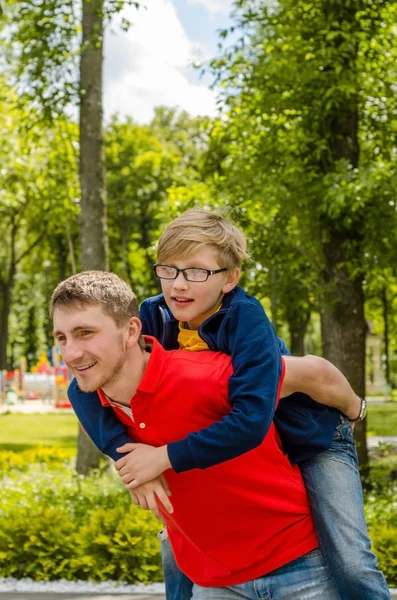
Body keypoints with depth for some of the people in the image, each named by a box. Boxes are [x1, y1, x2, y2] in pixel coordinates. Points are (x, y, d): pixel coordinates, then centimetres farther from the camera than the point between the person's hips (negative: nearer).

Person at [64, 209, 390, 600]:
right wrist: (127, 457, -35)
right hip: (244, 455, 5)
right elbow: (83, 389, -24)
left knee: (351, 564, -17)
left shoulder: (245, 319, -32)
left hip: (312, 441, -5)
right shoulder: (154, 318, -19)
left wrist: (167, 457, -41)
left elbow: (251, 422, -41)